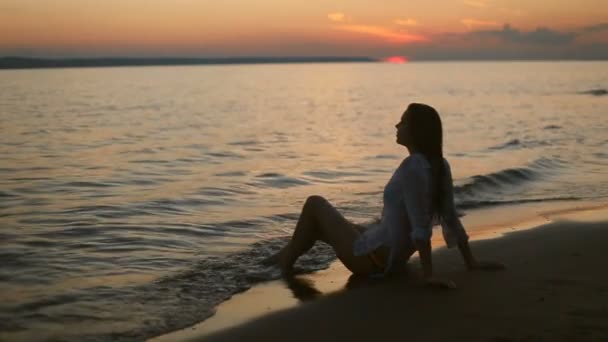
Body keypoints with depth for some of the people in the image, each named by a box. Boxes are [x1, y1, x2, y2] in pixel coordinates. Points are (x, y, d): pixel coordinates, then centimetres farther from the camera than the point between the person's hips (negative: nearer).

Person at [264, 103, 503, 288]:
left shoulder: (412, 166, -27)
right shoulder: (440, 166, -1)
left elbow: (421, 225, -29)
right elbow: (451, 218, 2)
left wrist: (428, 274, -27)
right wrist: (470, 261, 8)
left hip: (370, 258, -9)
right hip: (393, 259, 9)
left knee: (315, 204, 9)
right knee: (323, 223, 30)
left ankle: (287, 259, 25)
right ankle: (287, 256, 49)